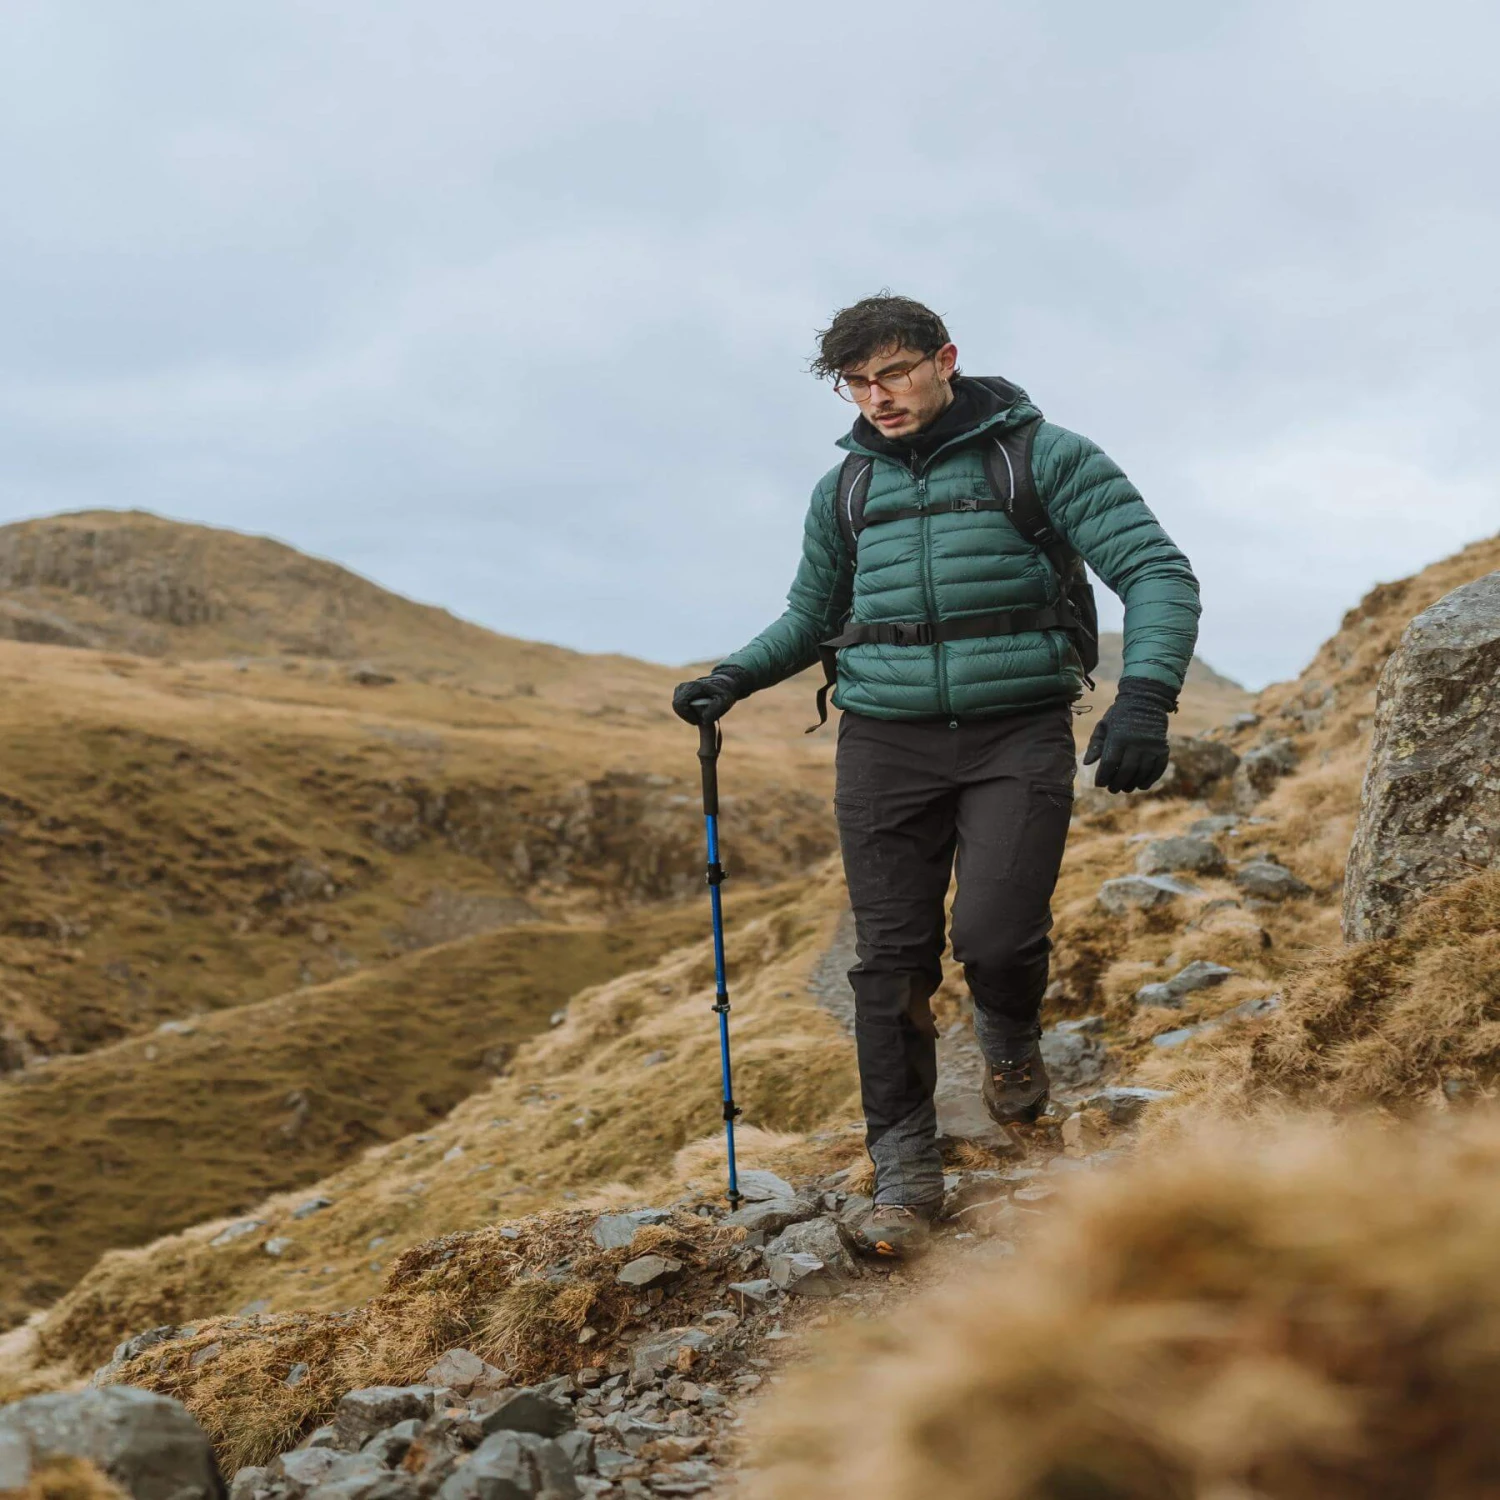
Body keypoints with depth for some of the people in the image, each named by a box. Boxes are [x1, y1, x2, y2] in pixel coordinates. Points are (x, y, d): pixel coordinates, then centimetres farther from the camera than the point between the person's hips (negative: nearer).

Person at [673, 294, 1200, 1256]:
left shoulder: (1044, 456, -1)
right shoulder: (845, 489, 12)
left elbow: (1158, 573, -8)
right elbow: (812, 618, 26)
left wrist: (1145, 696, -25)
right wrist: (733, 679, 7)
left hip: (1017, 736, -3)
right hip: (887, 740, 4)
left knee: (996, 935, -18)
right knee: (892, 959, -1)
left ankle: (1012, 1040, 18)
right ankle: (905, 1172, 9)